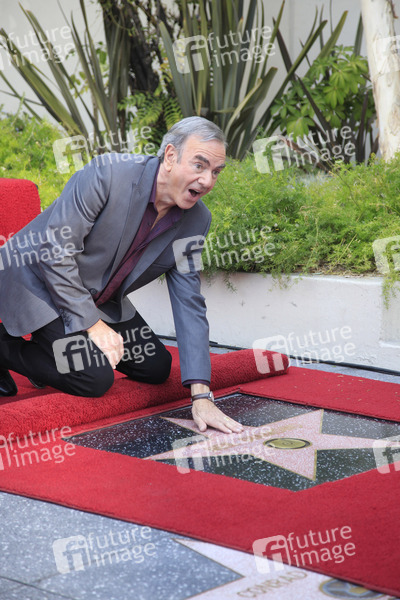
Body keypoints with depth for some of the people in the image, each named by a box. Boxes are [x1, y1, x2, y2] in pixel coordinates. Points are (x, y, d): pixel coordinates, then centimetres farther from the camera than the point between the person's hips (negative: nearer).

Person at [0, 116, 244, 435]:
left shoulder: (196, 220, -8)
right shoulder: (109, 173, -28)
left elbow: (189, 303, -8)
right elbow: (55, 249, -26)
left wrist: (201, 396, -17)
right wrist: (92, 323, -24)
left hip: (99, 297, 8)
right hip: (35, 276, -7)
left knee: (156, 367, 5)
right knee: (94, 379, -22)